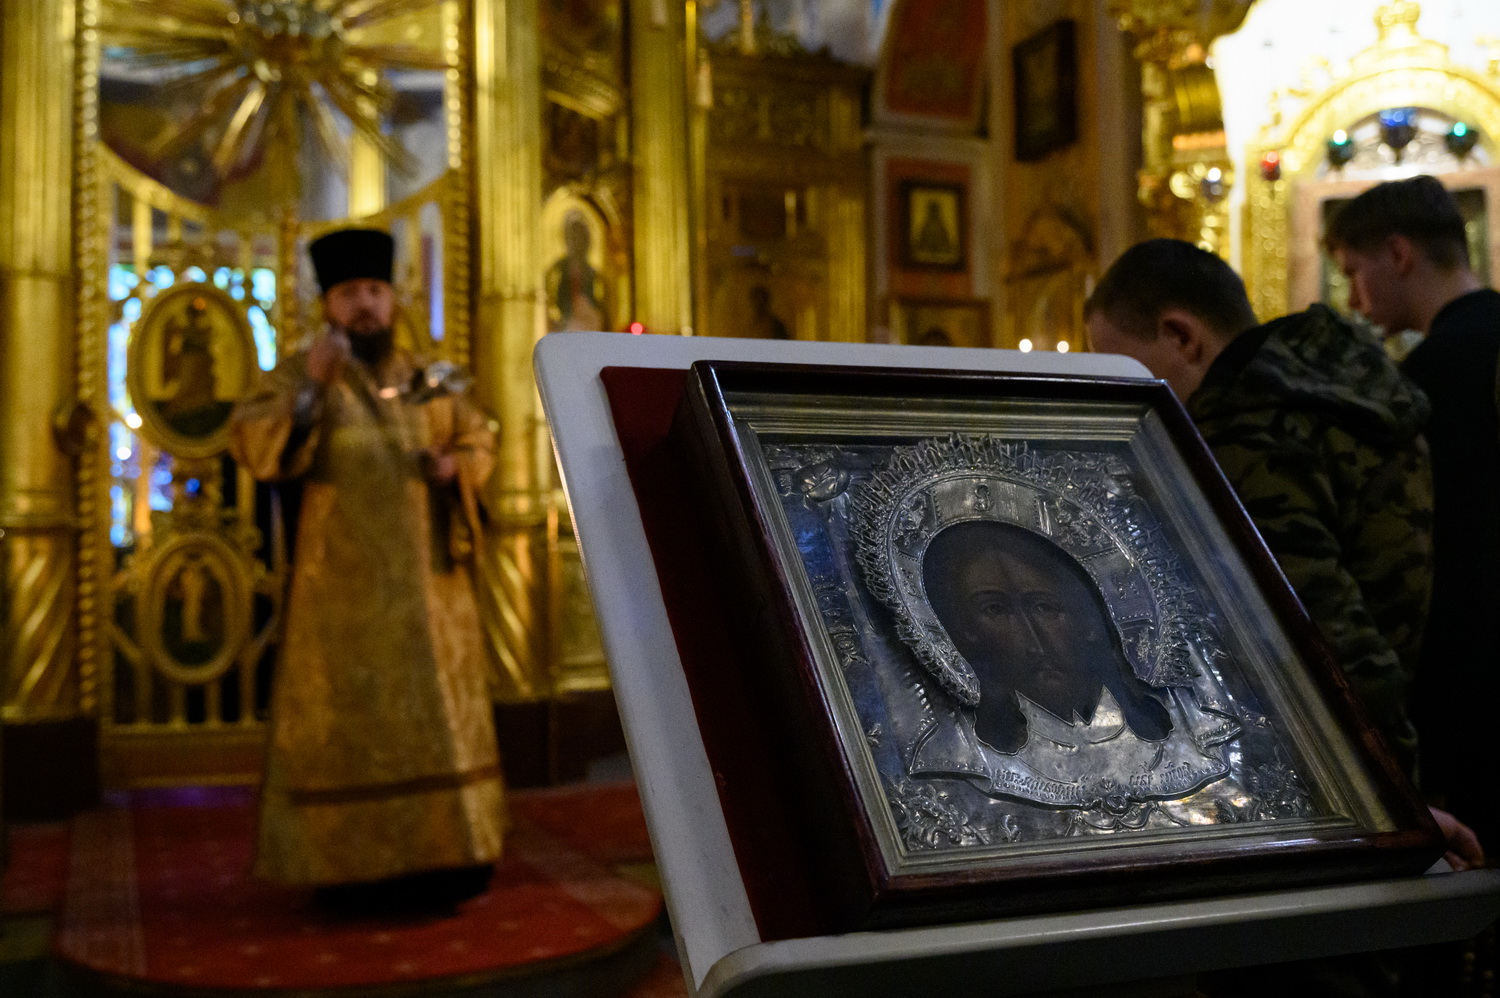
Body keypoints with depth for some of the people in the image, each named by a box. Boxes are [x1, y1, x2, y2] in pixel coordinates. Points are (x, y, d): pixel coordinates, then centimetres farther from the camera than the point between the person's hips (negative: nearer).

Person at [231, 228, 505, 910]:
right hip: (344, 587, -3)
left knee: (438, 713, 5)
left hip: (425, 581, 4)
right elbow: (251, 446, -12)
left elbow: (480, 440, 18)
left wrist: (455, 466, -4)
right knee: (346, 720, -1)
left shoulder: (426, 378, 11)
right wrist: (309, 386, -25)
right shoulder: (299, 376, 1)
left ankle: (442, 853, 13)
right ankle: (351, 861, 7)